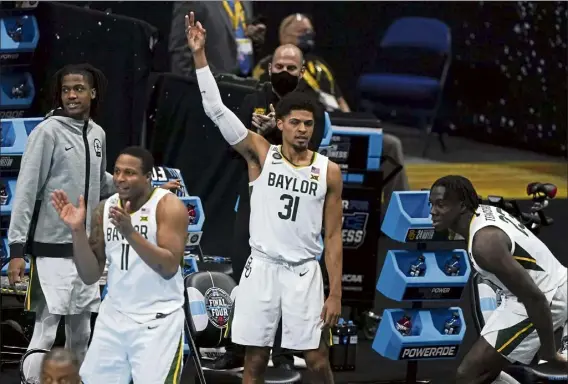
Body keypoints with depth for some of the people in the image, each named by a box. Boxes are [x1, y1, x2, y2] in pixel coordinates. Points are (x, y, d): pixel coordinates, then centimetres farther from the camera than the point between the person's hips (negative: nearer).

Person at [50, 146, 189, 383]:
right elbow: (90, 276, 4)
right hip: (114, 316, 5)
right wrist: (77, 230, -10)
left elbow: (169, 268, -21)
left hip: (158, 319, -5)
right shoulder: (104, 210, 5)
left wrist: (130, 233, -30)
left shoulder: (169, 206, -10)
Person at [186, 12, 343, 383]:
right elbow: (217, 110, -9)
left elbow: (333, 236, 3)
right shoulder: (261, 154, -1)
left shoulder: (329, 171, 0)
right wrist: (200, 56, -18)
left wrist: (336, 293, -2)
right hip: (262, 267, 0)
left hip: (304, 272, 0)